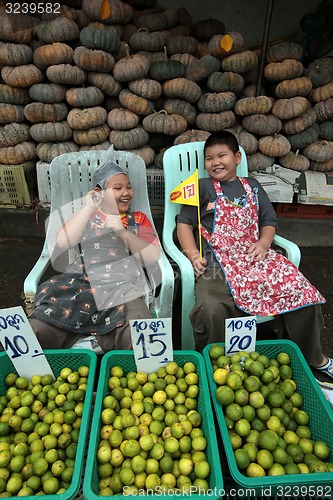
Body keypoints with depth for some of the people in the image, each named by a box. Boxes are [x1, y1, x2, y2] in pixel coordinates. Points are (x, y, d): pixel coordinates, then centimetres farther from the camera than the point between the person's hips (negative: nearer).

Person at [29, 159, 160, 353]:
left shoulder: (138, 219, 18)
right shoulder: (86, 215, 20)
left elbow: (151, 259, 4)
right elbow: (63, 243, 0)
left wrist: (123, 233, -8)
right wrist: (89, 208, -4)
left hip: (124, 287, 0)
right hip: (81, 282, 1)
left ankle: (87, 340, -18)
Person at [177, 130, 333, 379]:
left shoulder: (252, 186, 21)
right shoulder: (202, 188, 10)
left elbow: (269, 221, 20)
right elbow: (184, 224, 5)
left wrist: (263, 243, -2)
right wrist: (193, 254, -11)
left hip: (254, 254, 4)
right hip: (216, 261, -3)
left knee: (303, 292, -8)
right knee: (211, 309, -32)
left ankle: (313, 356, 18)